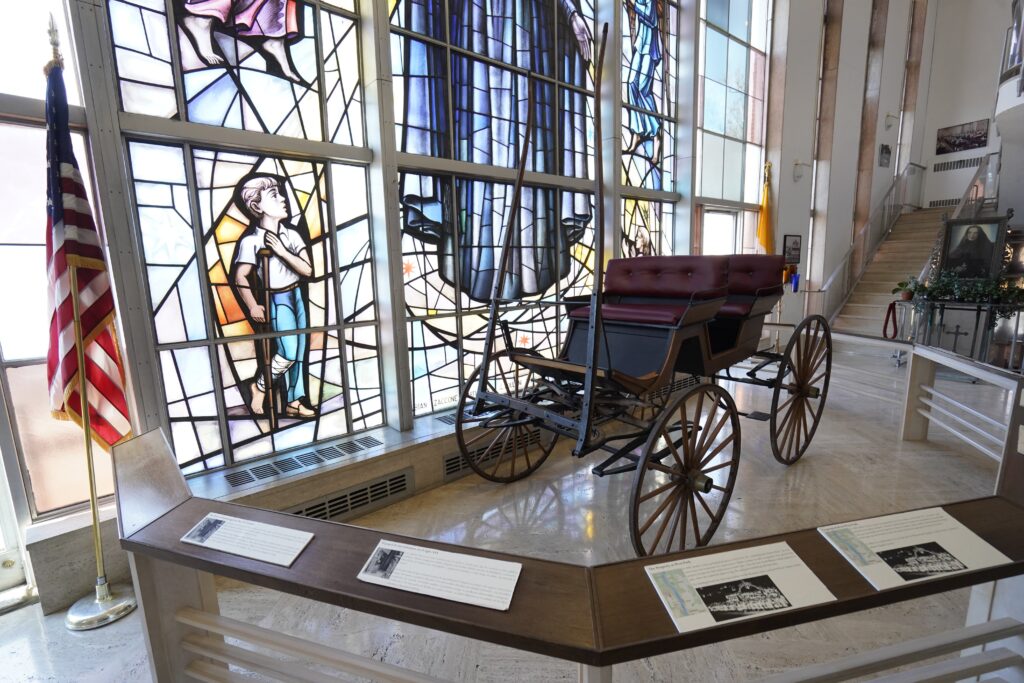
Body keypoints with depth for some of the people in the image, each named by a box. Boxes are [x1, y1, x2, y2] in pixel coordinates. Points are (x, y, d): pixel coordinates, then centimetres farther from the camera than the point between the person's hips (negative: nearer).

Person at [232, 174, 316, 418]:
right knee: (288, 353, -10)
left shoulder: (291, 234, 2)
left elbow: (307, 270, -6)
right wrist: (253, 306, -8)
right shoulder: (251, 240, -12)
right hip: (277, 301, -6)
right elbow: (240, 277, -11)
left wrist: (281, 251, -16)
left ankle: (294, 402, 17)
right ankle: (259, 386, 17)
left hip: (297, 296, 6)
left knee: (299, 351, 7)